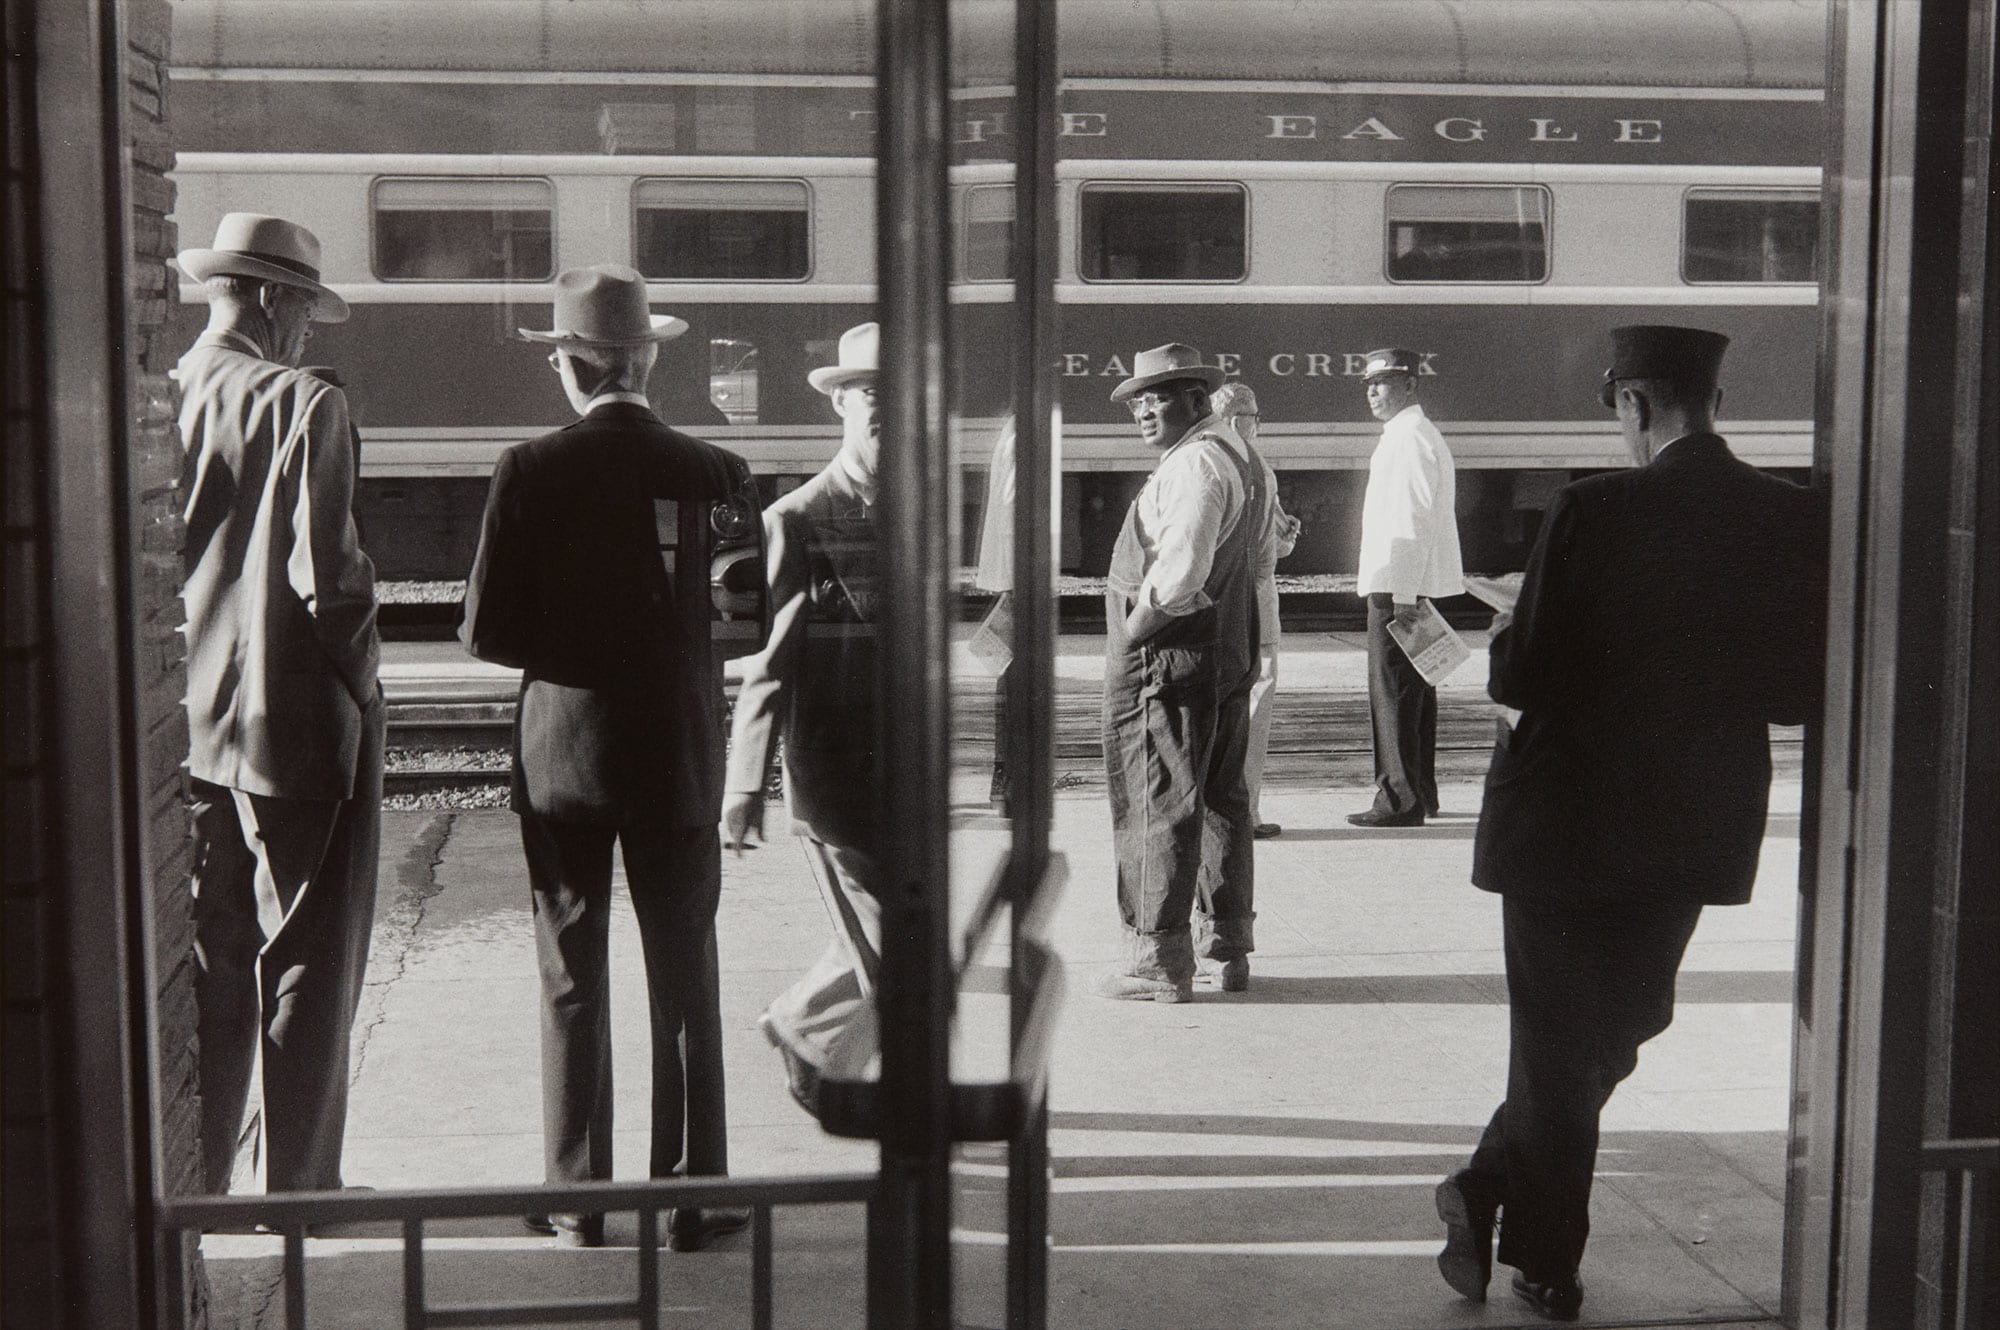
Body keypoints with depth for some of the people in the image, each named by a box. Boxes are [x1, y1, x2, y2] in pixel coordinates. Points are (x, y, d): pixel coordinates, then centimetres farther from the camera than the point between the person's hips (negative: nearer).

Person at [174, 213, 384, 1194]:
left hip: (185, 727, 6)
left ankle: (192, 1185, 23)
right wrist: (361, 672, -4)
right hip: (295, 724, -6)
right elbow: (326, 577, -19)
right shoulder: (303, 405, -14)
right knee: (308, 967, 5)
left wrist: (185, 672, 15)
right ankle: (299, 1187, 13)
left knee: (204, 966, 15)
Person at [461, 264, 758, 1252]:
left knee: (572, 986, 9)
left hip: (561, 754, 0)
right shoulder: (713, 473, -5)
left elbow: (486, 632, -9)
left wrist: (566, 649, 10)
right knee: (685, 984, 8)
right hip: (679, 758, 1)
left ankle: (577, 1198, 15)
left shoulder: (530, 472, -8)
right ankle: (691, 1196, 12)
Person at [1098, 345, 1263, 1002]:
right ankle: (1227, 950, 22)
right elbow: (1259, 555, 22)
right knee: (1221, 801, 14)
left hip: (1166, 654, -10)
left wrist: (1132, 631, -15)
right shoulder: (1239, 456, 16)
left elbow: (1179, 570, -28)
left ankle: (1159, 962, 2)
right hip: (1230, 651, 11)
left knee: (1156, 807, -3)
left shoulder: (1194, 463, -17)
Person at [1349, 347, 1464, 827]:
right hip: (1411, 585, 11)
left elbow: (1413, 520, -20)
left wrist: (1403, 593, -23)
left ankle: (1401, 799, -7)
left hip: (1398, 586, -11)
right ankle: (1421, 791, 22)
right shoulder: (1420, 434, 21)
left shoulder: (1408, 438, -13)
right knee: (1415, 690, 15)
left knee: (1394, 689, -9)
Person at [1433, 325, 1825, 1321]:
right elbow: (1803, 694, 0)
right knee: (1614, 1032, 21)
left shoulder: (1596, 511, -17)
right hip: (1696, 833, 4)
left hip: (1567, 822, -3)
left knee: (1558, 1048, 12)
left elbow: (1520, 676, -17)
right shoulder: (1795, 520, -6)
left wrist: (1502, 639, 4)